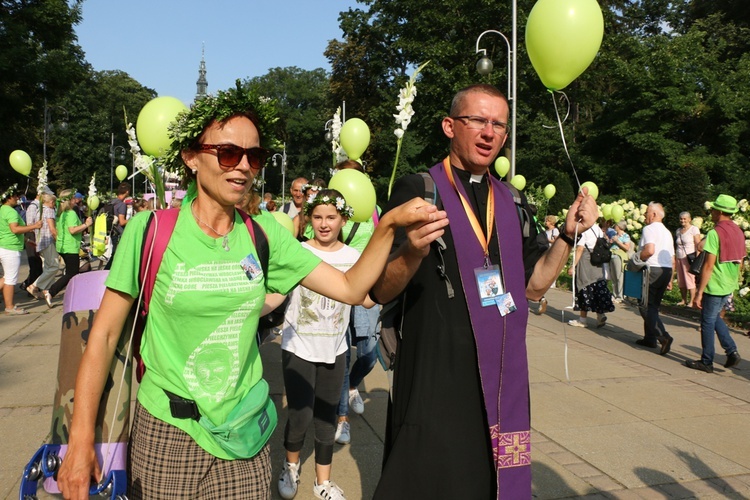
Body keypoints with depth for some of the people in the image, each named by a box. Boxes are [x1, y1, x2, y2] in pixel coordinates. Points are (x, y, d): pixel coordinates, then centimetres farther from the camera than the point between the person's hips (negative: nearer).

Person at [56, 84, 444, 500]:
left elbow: (351, 288, -5)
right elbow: (104, 333, -7)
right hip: (166, 434, -2)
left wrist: (389, 225, -20)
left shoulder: (264, 234, -2)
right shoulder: (149, 230, -10)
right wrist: (81, 441, -10)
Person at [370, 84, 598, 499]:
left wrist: (567, 235, -2)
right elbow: (380, 291, -12)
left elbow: (534, 285, 11)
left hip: (501, 374, 5)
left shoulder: (511, 203, 9)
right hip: (435, 375, -5)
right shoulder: (417, 191, -8)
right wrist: (413, 253, -31)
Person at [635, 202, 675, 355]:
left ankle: (663, 336, -20)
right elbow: (673, 260, 20)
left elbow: (650, 250, -25)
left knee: (646, 306, -7)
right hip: (666, 271, 9)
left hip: (652, 269, -9)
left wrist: (637, 258, -8)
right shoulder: (667, 232, 19)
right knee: (653, 306, 16)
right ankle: (650, 338, 20)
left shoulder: (649, 229, -8)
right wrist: (670, 279, 23)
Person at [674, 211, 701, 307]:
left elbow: (698, 245, -8)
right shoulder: (678, 231, 15)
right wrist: (674, 259, 13)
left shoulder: (694, 229, -3)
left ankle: (691, 301, 0)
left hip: (689, 258, -6)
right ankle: (683, 300, 16)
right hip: (679, 258, 6)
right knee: (681, 281, 7)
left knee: (690, 281, -5)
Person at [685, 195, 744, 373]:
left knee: (708, 322, 4)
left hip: (714, 286, -8)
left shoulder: (715, 233, -18)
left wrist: (699, 292, -16)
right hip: (729, 287, 8)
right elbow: (739, 263, 13)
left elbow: (709, 266, -20)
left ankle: (706, 362, 12)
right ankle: (731, 351, 13)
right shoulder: (739, 233, 6)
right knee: (715, 317, 23)